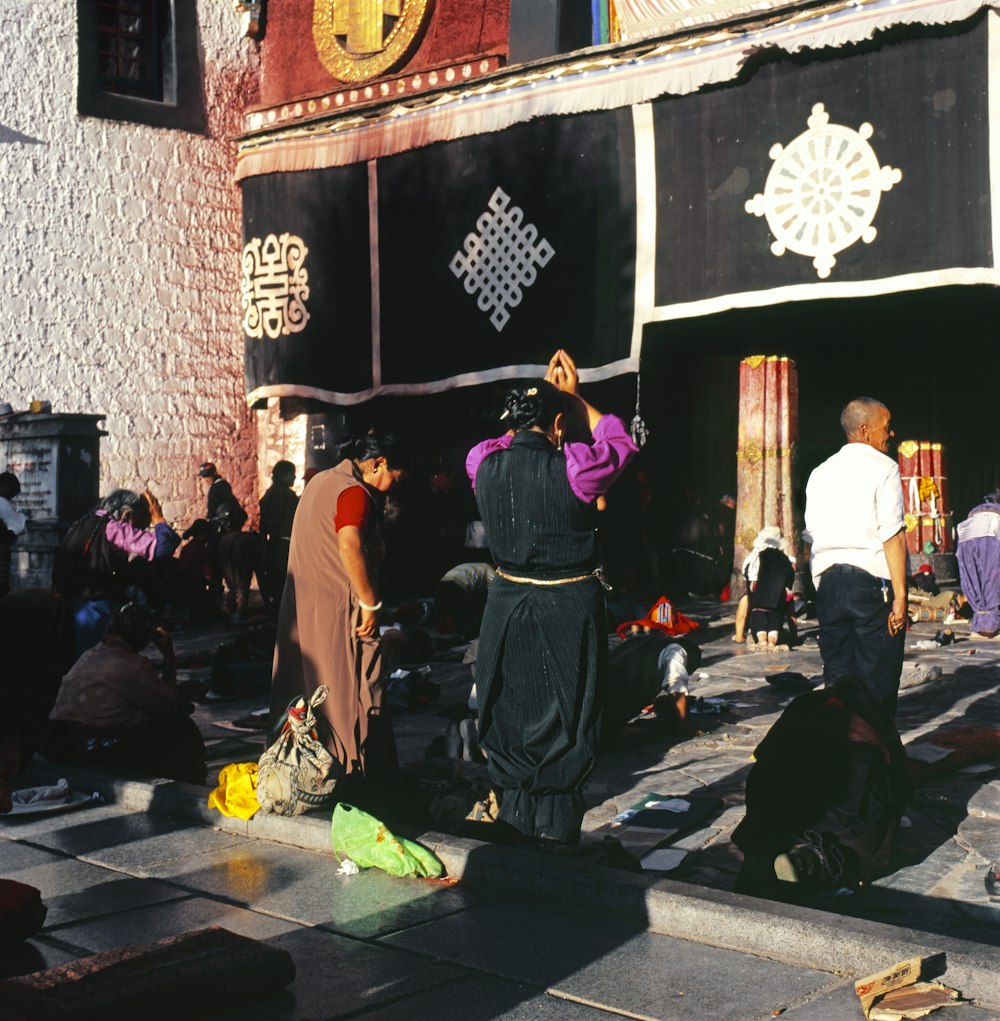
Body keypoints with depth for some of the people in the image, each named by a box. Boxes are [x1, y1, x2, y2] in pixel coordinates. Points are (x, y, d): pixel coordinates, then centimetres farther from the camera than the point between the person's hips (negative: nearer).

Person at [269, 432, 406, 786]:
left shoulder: (320, 481, 15)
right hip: (337, 608, -9)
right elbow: (349, 547, -29)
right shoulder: (354, 492, -15)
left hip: (302, 602, 9)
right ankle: (348, 766, 2)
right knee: (346, 687, -2)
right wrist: (370, 603, -23)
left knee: (305, 681, 14)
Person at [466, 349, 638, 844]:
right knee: (563, 729, 6)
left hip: (507, 609, 4)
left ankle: (513, 827, 23)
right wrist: (573, 397, 15)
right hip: (568, 611, -4)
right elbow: (617, 441, 7)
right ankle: (556, 836, 10)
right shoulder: (573, 467, -14)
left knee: (509, 721, 14)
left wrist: (547, 393, 25)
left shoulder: (484, 464, -3)